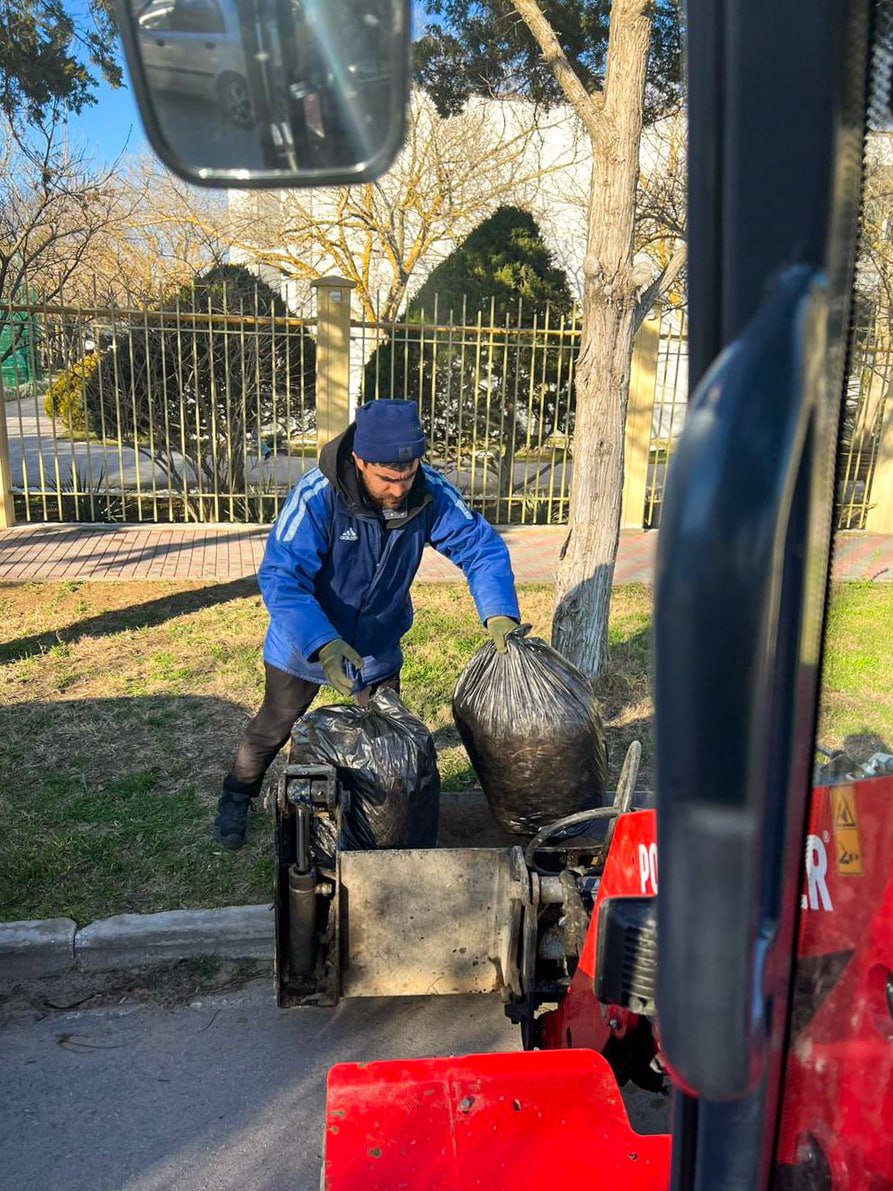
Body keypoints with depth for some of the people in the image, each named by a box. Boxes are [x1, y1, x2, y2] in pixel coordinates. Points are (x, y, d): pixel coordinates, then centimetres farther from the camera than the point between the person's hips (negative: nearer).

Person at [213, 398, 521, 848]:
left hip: (378, 646, 3)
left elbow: (480, 545, -16)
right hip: (305, 642, -3)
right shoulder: (317, 496, -35)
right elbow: (280, 577, -37)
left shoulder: (430, 492, -24)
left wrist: (499, 612, -33)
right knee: (273, 727, 17)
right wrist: (322, 643, -52)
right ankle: (237, 798, 44)